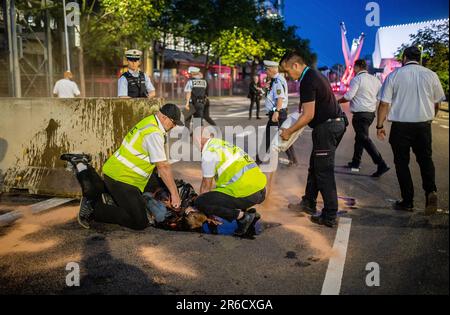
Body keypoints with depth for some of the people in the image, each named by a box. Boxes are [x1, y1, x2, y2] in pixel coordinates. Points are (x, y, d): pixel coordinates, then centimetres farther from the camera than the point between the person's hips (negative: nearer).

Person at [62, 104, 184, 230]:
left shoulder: (149, 121, 12)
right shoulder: (154, 133, -18)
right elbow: (163, 167, -17)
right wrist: (174, 193, -10)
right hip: (121, 179, -10)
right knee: (140, 223, -10)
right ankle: (93, 209, -6)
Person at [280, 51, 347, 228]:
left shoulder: (307, 82, -17)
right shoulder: (314, 74, 15)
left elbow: (308, 115, -20)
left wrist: (289, 132, -11)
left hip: (326, 127, -11)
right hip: (336, 122, 11)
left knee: (324, 171, -5)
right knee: (315, 166, 19)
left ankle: (330, 217, 2)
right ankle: (308, 203, 31)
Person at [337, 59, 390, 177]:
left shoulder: (357, 79, -10)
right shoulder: (375, 80, 12)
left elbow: (349, 96, -17)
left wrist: (338, 101, -1)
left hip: (360, 114, -9)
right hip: (371, 113, 9)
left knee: (364, 139, -8)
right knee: (359, 137, 19)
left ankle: (381, 164, -16)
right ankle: (355, 163, 26)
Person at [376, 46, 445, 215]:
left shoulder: (394, 75, -3)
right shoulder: (431, 75, 3)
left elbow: (384, 103, -7)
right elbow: (437, 103, 12)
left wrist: (380, 126, 1)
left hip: (400, 126, -2)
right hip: (423, 125, 2)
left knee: (402, 163, 8)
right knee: (425, 159, 16)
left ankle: (407, 201, 10)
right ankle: (430, 191, -7)